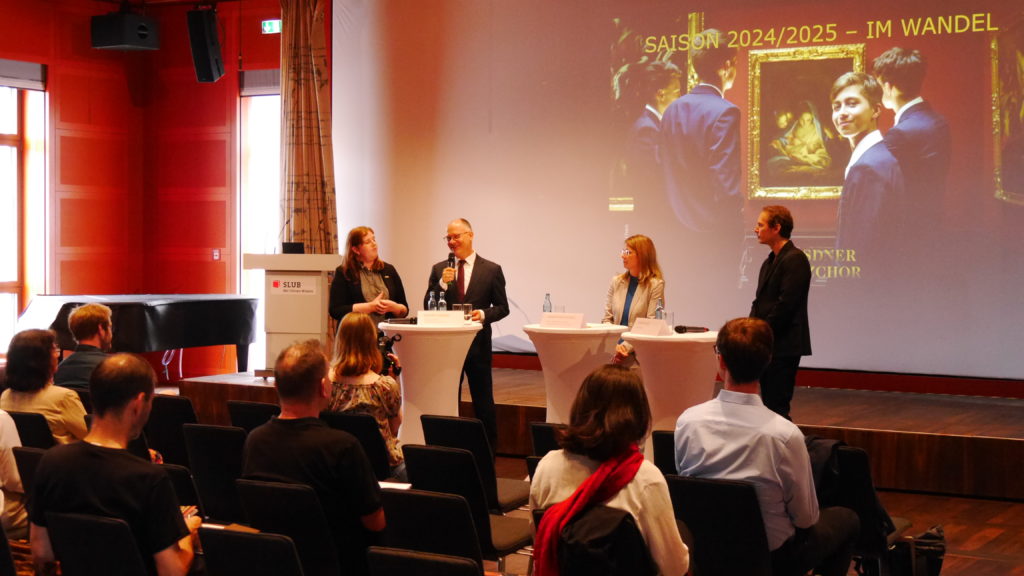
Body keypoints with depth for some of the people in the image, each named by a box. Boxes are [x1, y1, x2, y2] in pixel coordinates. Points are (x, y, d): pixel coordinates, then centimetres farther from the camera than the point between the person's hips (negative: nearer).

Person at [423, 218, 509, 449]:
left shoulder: (491, 270, 0)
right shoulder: (439, 270, 6)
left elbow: (502, 307, 2)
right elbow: (428, 307, 2)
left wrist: (484, 314, -18)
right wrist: (442, 283, -14)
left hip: (478, 344, -2)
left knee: (483, 402, 3)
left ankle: (489, 452, 12)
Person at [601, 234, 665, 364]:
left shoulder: (656, 284, -2)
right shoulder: (616, 281, 13)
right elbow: (607, 319, 10)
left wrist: (626, 347, -18)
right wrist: (614, 346, -9)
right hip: (614, 351, 3)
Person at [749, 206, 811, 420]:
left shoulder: (795, 259, -12)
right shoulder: (769, 261, 18)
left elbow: (786, 304, -18)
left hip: (783, 346, -9)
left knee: (777, 407, -10)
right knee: (769, 404, 11)